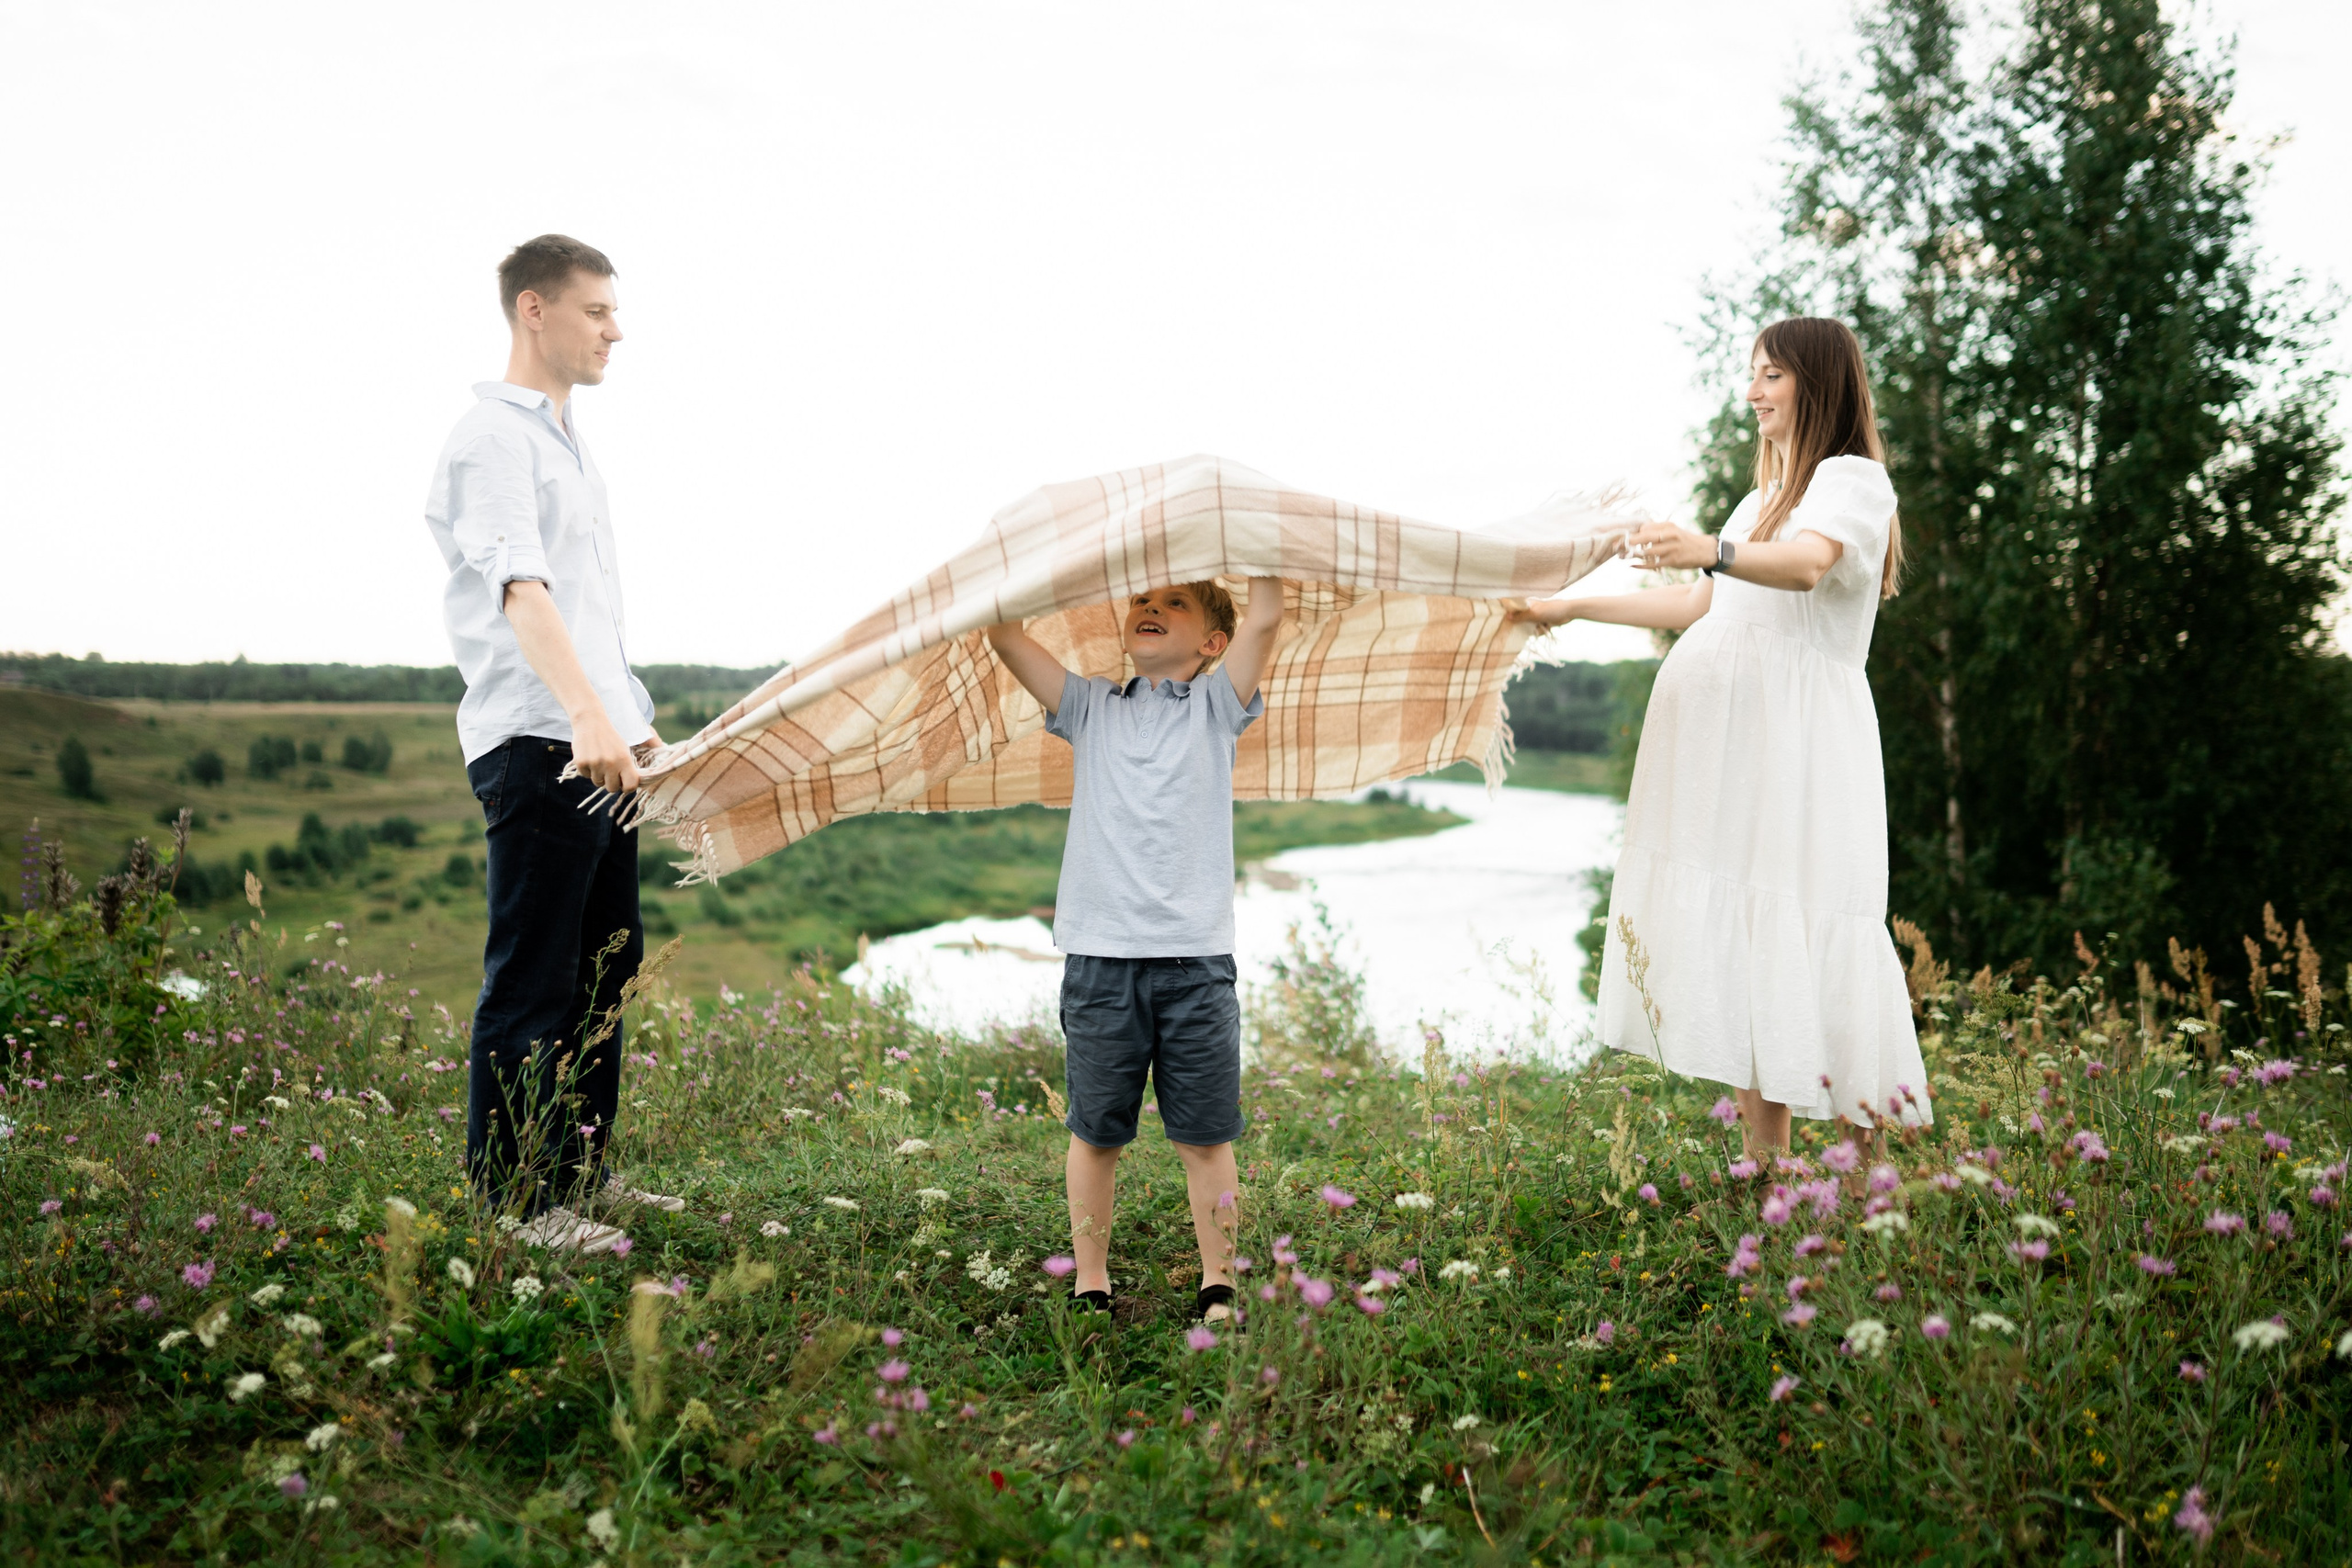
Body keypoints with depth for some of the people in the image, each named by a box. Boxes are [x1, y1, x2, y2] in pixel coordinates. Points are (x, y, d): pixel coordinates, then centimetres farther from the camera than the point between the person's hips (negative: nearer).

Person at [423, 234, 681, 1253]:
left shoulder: (566, 439, 20)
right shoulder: (492, 437, -10)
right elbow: (520, 591, -26)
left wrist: (634, 718, 29)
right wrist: (587, 715, -38)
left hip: (600, 747, 10)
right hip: (536, 747, -10)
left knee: (606, 967, 15)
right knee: (531, 981, -5)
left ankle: (578, 1174, 25)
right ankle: (510, 1198, 3)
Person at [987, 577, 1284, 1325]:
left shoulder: (1215, 704, 9)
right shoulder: (1090, 707, 12)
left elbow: (1264, 621, -5)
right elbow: (1003, 633, 4)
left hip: (1195, 960, -1)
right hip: (1100, 957, 1)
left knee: (1205, 1137, 4)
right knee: (1095, 1133, 8)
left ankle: (1218, 1289, 16)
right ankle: (1090, 1285, 21)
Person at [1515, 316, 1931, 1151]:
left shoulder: (1854, 478, -2)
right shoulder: (1768, 495, 26)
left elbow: (1808, 565, -23)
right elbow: (1700, 607, 33)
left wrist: (1711, 550, -42)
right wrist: (1575, 607, 34)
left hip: (1799, 741, -8)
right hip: (1727, 740, 8)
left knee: (1808, 945, -13)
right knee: (1743, 938, 3)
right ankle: (1766, 1170, 6)